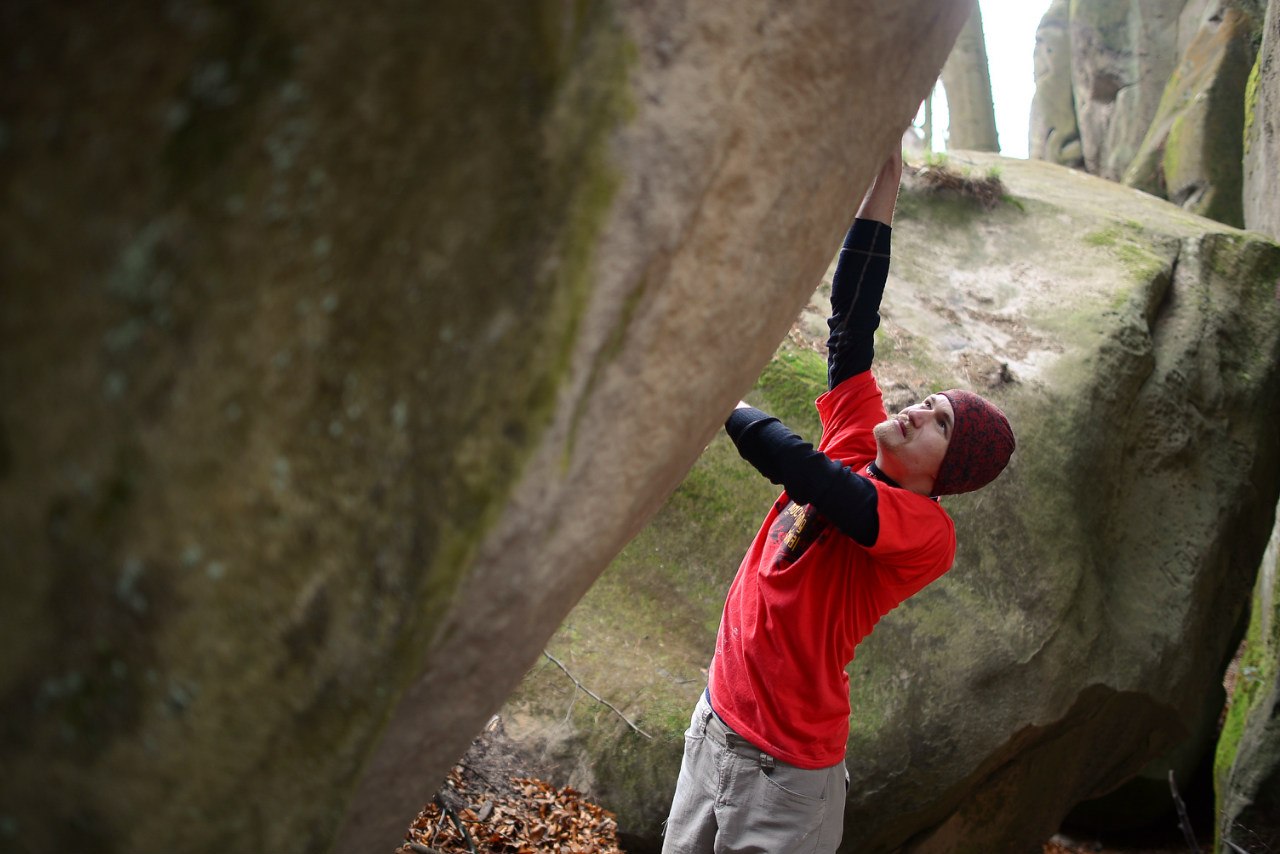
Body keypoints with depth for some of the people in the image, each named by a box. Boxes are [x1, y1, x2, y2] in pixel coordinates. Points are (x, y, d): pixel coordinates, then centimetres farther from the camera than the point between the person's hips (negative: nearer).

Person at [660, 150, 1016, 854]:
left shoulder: (928, 531, -18)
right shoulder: (860, 443, 0)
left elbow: (807, 475, -33)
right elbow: (851, 322, 0)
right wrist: (883, 185, -2)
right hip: (715, 722, 7)